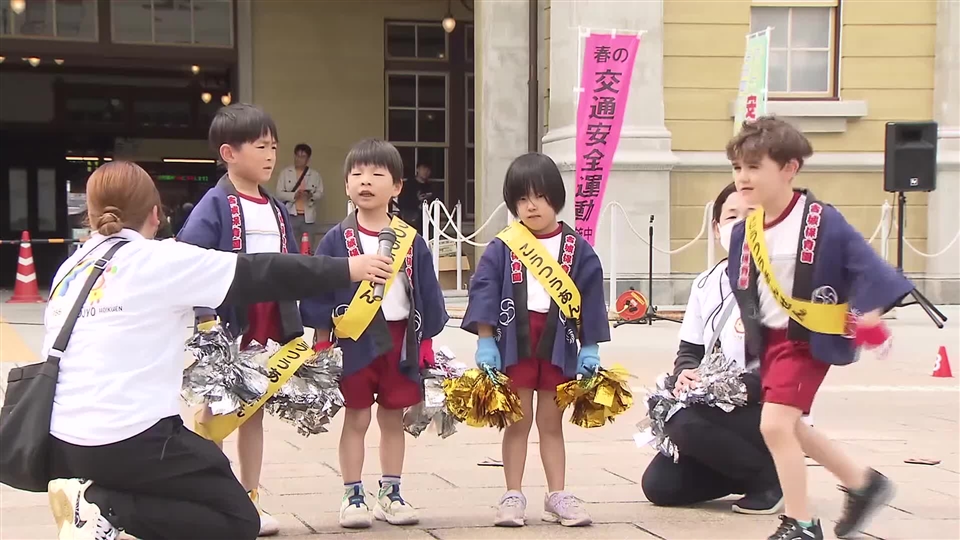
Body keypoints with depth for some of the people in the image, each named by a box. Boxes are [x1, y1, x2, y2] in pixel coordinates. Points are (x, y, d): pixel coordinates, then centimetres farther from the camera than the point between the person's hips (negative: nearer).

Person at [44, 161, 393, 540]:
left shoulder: (71, 267, 14)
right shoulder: (161, 260, -5)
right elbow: (260, 274, -2)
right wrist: (347, 269, 6)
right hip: (127, 440, -8)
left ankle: (92, 501, 3)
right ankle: (107, 508, -11)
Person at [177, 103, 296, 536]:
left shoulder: (277, 210, 10)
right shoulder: (215, 205, -11)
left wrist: (293, 323, 8)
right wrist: (205, 316, -26)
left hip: (269, 323, 7)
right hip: (227, 322, -6)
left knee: (255, 410, 14)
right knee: (216, 408, 3)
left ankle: (250, 499, 24)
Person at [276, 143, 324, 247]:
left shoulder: (315, 174, 10)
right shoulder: (285, 172, 6)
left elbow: (320, 193, 7)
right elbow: (279, 193, 1)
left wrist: (311, 195, -15)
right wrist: (294, 195, -17)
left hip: (308, 216, 1)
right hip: (291, 215, -1)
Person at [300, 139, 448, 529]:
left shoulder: (411, 241, 2)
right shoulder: (337, 240, -3)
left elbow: (428, 293, 6)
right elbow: (318, 291, -2)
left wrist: (426, 342, 4)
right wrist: (322, 342, -6)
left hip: (400, 340, 2)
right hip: (354, 339, -2)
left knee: (393, 419, 12)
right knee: (356, 419, 5)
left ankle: (391, 495, 23)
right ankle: (352, 497, 14)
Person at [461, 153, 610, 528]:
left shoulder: (577, 249, 0)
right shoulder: (502, 248, -3)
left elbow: (591, 298, 2)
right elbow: (484, 292, -5)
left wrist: (590, 347, 0)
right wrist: (485, 343, -10)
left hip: (558, 343, 1)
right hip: (514, 341, -1)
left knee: (551, 422, 11)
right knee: (518, 421, 6)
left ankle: (557, 496, 17)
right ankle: (513, 496, 13)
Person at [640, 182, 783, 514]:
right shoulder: (707, 284, 8)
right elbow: (689, 350, 10)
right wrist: (685, 374, -13)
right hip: (719, 415, 7)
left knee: (685, 422, -30)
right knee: (658, 484, -5)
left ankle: (770, 476, -6)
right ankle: (748, 471, 15)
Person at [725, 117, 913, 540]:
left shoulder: (821, 221, -18)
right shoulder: (744, 232, 2)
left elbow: (865, 266, -17)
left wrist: (868, 314, -23)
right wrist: (749, 327, 8)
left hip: (808, 339, -8)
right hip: (770, 339, 8)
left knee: (775, 424, -16)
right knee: (789, 428, 17)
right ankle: (864, 484, 39)